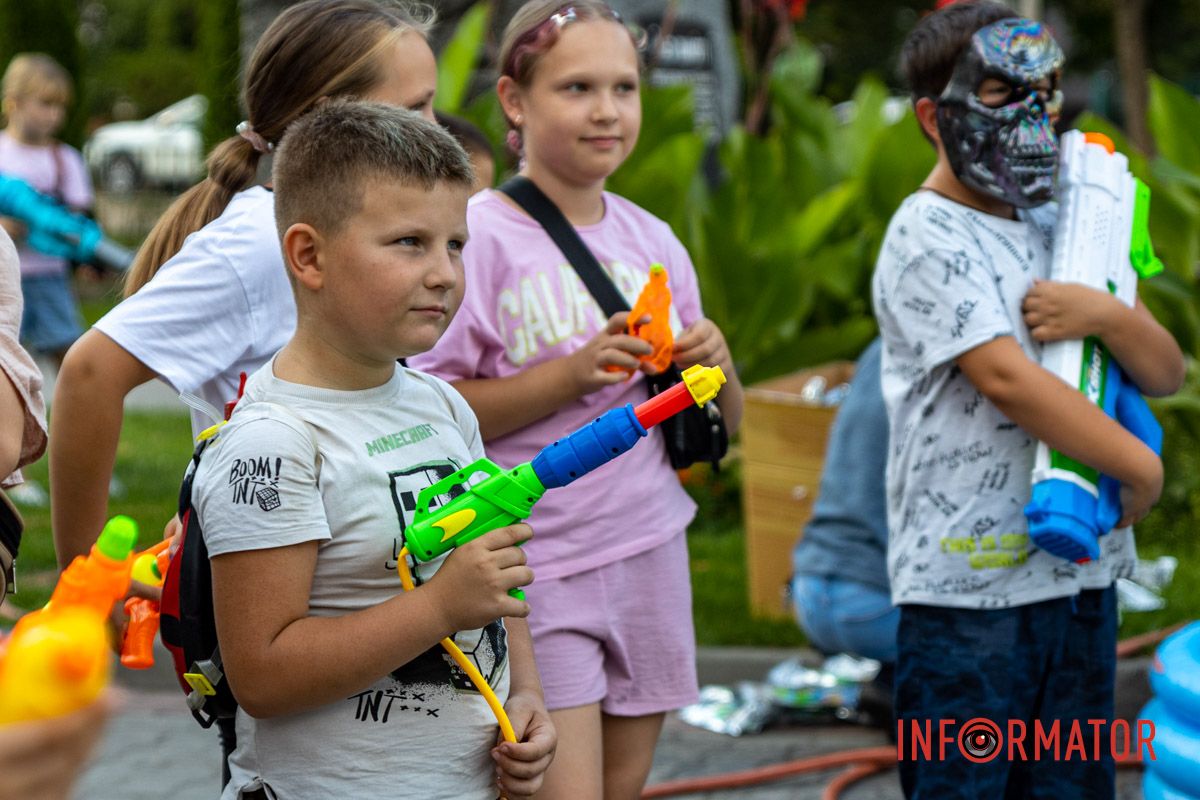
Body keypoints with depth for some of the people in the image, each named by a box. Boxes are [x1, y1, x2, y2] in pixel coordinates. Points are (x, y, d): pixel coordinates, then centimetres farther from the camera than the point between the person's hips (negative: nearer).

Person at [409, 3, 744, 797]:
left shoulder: (653, 241, 10)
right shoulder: (478, 237, -9)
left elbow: (721, 425, 16)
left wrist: (714, 366, -6)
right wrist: (572, 374, -21)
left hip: (651, 552, 6)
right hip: (536, 565, -6)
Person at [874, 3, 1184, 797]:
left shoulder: (1062, 226, 14)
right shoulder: (929, 238, -8)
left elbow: (1165, 372, 11)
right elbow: (1006, 378, -18)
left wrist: (1107, 314, -11)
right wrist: (1141, 468, -11)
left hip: (1079, 571, 7)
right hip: (969, 580, -7)